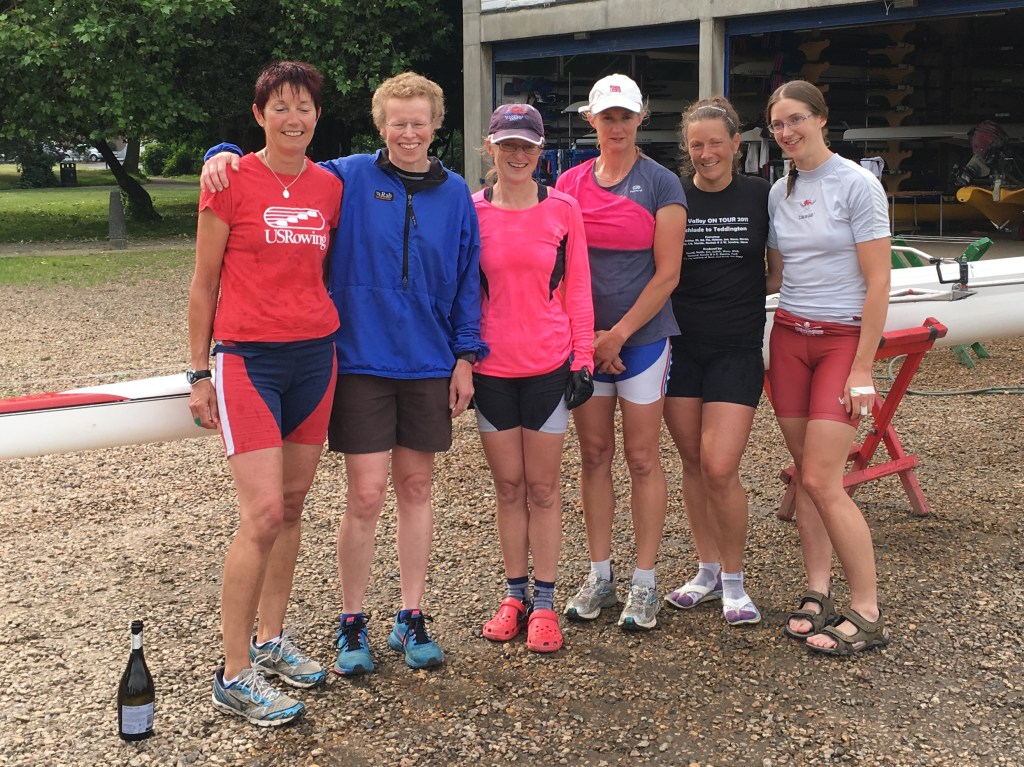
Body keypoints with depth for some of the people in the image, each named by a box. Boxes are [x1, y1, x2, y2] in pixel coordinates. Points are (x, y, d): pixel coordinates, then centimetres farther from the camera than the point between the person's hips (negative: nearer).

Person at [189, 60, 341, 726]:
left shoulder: (330, 187, 7)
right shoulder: (232, 183, -6)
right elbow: (204, 285, -2)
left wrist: (335, 346, 15)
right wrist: (199, 374, -2)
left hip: (316, 356, 5)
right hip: (248, 359, -5)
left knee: (294, 504, 11)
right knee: (263, 515, -11)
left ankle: (272, 639, 26)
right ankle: (234, 676, 0)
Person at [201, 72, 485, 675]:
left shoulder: (455, 194, 5)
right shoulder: (350, 178, -2)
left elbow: (466, 281, 8)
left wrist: (465, 357, 4)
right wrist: (224, 156, -15)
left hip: (429, 365, 2)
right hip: (362, 360, -2)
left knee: (416, 489, 10)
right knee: (366, 495, -3)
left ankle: (412, 619, 22)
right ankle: (352, 625, 14)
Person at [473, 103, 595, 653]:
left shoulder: (562, 208, 0)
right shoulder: (471, 211, 0)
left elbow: (577, 288, 3)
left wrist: (583, 356, -2)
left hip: (549, 366, -1)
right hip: (491, 368, 1)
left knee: (543, 488, 5)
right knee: (508, 485, 10)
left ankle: (543, 605, 15)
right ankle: (514, 596, 22)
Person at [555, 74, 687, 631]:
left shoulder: (662, 184, -3)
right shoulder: (570, 183, 8)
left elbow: (667, 273, -6)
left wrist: (619, 333, -9)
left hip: (642, 335, -3)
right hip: (583, 337, 4)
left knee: (642, 457, 0)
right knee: (594, 455, 7)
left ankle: (644, 584, 9)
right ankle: (599, 576, 17)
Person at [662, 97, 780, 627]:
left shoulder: (761, 196, 0)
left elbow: (779, 272, 10)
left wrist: (748, 290, -7)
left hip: (737, 349, -2)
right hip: (680, 347, 2)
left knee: (720, 468, -10)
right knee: (693, 463, 8)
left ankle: (733, 581, 9)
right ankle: (708, 569, 25)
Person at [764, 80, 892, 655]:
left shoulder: (857, 184, -8)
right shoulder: (779, 193, 10)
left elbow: (878, 283, -11)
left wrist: (862, 369, -15)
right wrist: (763, 351, 7)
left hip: (844, 339, -6)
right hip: (789, 338, 6)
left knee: (822, 480, -12)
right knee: (806, 475, 5)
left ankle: (867, 613, -2)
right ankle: (819, 592, 14)